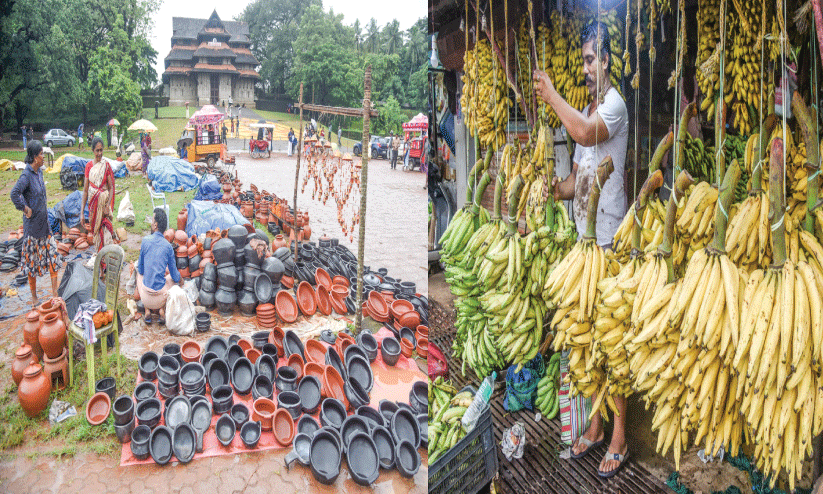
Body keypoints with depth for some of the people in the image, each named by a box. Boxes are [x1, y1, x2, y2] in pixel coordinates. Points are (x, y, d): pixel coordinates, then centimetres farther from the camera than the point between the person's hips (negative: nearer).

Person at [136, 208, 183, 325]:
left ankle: (147, 311, 19)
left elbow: (140, 269, 4)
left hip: (146, 297, 0)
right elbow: (175, 275, 3)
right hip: (161, 297, 0)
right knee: (171, 277, 30)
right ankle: (162, 310, 10)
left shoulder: (145, 240, -6)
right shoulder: (168, 246, -3)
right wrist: (181, 280, 25)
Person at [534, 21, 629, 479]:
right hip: (585, 236, 9)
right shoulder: (585, 111, 18)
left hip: (611, 238, -9)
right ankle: (595, 425, 27)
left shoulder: (616, 104, -8)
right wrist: (557, 189, -2)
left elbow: (586, 132, -32)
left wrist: (551, 95, -19)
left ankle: (620, 437, 11)